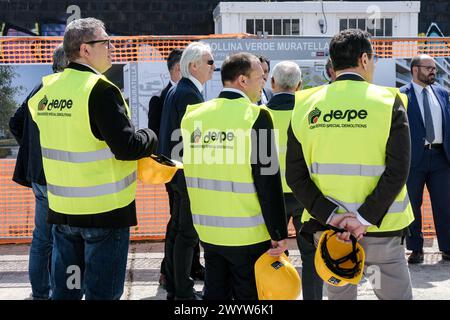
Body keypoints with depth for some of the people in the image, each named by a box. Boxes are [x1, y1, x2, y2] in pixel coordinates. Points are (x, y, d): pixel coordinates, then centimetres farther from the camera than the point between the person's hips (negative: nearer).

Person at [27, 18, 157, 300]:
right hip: (106, 212, -7)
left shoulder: (47, 89, 5)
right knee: (102, 292, 5)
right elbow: (126, 147, -22)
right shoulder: (101, 90, -18)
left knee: (65, 289, 16)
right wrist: (151, 137, -4)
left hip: (62, 209, 7)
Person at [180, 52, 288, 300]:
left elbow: (188, 173, 10)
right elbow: (268, 181, -16)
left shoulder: (193, 115, 4)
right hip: (248, 234, -5)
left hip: (208, 232, 5)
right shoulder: (255, 116, -14)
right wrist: (279, 233, -10)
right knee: (249, 295, 8)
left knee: (214, 293, 17)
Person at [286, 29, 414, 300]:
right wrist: (365, 219, -15)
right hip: (381, 229, -3)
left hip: (328, 228, 3)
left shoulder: (305, 106, 1)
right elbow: (397, 172, -16)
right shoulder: (388, 101, -7)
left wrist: (330, 215, -9)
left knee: (338, 294, 17)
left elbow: (295, 176, -5)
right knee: (396, 294, 11)